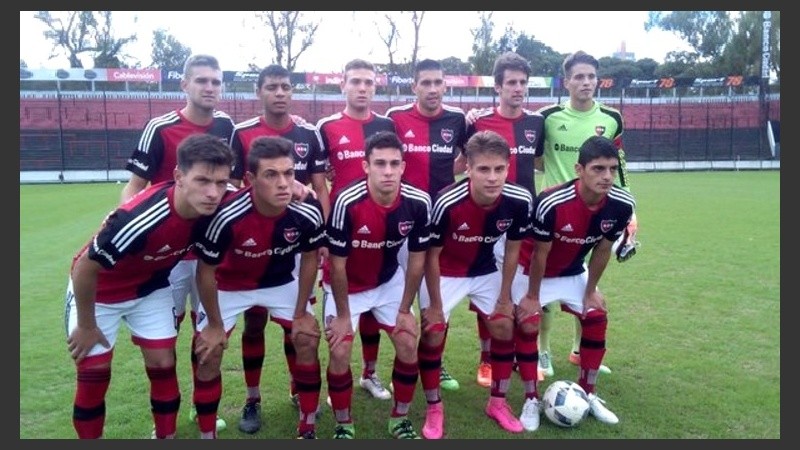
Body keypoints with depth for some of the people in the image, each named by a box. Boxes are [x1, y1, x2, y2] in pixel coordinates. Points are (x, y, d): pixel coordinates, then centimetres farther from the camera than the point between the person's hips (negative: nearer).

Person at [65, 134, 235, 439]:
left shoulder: (211, 209, -25)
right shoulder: (138, 220, -41)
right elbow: (84, 269, -26)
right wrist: (87, 326, -12)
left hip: (152, 286, 4)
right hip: (97, 290, -4)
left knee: (163, 365, 4)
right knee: (94, 375, 2)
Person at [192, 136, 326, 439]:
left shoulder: (308, 213, -29)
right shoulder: (227, 216, -37)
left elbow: (309, 259, -8)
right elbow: (206, 272, -20)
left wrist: (301, 313, -2)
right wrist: (215, 325, -9)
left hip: (282, 280, 2)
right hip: (229, 285, -2)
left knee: (307, 341, -2)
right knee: (208, 353, -6)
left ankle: (308, 428, 16)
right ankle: (207, 435, 15)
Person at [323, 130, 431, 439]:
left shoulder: (418, 202, -23)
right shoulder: (347, 202, -33)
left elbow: (417, 260, -9)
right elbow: (337, 265, -22)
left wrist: (405, 310, -4)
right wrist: (342, 316, -14)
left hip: (390, 281, 3)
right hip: (346, 286, -3)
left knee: (408, 345, -1)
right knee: (340, 353, -8)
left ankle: (400, 419, 22)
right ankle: (343, 425, 16)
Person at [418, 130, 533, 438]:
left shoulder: (520, 201, -24)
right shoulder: (447, 203, -34)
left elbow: (512, 250, -6)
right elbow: (432, 256, -19)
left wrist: (505, 298, 0)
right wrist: (435, 306, -12)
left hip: (486, 270, 4)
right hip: (445, 272, -3)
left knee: (504, 326, 4)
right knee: (433, 332, -8)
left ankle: (498, 402, 23)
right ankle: (434, 407, 12)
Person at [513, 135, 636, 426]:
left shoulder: (622, 205, -22)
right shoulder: (551, 203, -38)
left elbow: (602, 250, -6)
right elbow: (540, 254, -24)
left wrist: (590, 291, 2)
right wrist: (532, 296, -12)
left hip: (574, 271, 5)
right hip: (533, 270, -5)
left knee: (596, 320, 2)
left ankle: (587, 395, 20)